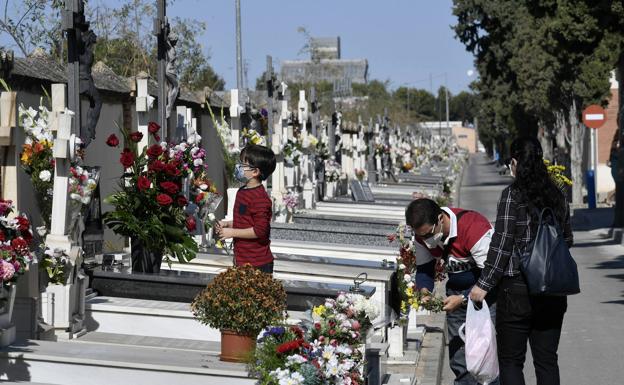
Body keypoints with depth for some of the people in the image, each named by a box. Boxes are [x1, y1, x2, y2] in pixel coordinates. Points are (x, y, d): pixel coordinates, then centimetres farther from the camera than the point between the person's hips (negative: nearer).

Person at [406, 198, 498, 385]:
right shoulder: (423, 233, -9)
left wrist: (463, 299, -32)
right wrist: (424, 290, -17)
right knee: (458, 355, 6)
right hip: (456, 291, 7)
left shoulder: (474, 227, -30)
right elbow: (424, 268, 4)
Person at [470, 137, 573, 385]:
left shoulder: (512, 195, -11)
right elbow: (567, 241, 13)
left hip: (518, 289, -5)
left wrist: (484, 285, -8)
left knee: (511, 360, 4)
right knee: (547, 360, 11)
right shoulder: (557, 196, 6)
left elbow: (502, 245, -13)